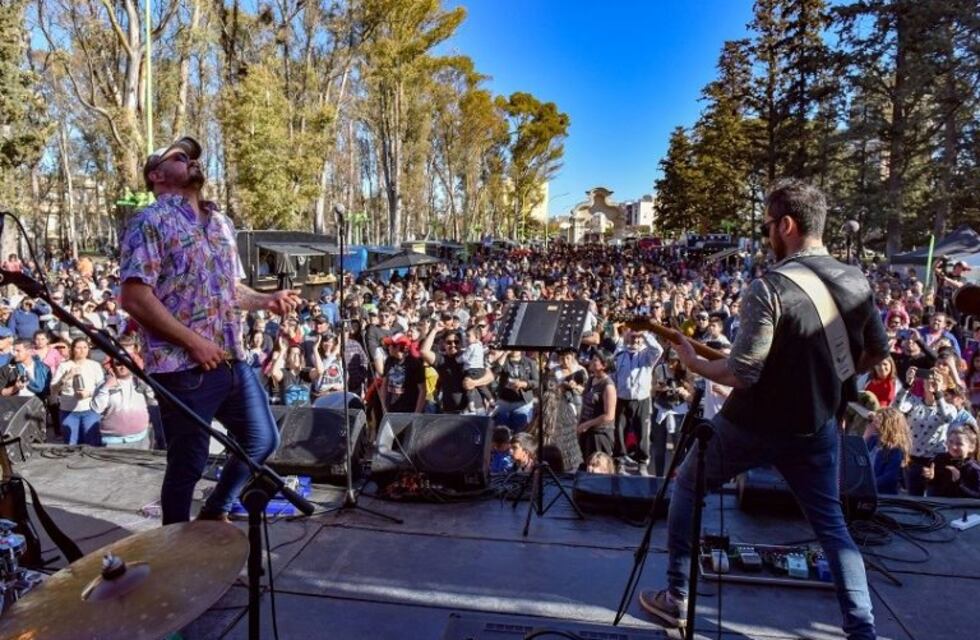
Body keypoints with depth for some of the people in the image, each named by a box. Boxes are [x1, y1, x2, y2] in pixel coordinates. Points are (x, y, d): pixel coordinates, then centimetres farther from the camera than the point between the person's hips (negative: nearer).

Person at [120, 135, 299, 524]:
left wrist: (268, 300, 3)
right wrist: (193, 341, -18)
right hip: (184, 368, -7)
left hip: (234, 361, 8)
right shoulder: (151, 222, -6)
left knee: (263, 440, 16)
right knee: (187, 463, 5)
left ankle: (215, 513, 36)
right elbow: (135, 297, -15)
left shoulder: (221, 223, 17)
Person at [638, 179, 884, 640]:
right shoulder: (857, 282, -3)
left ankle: (676, 599, 26)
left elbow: (742, 374, -24)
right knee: (831, 524, 22)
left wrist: (693, 363, -8)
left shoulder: (770, 288, -23)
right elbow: (877, 352, 11)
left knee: (687, 487, 16)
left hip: (754, 424, -5)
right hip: (816, 425, 5)